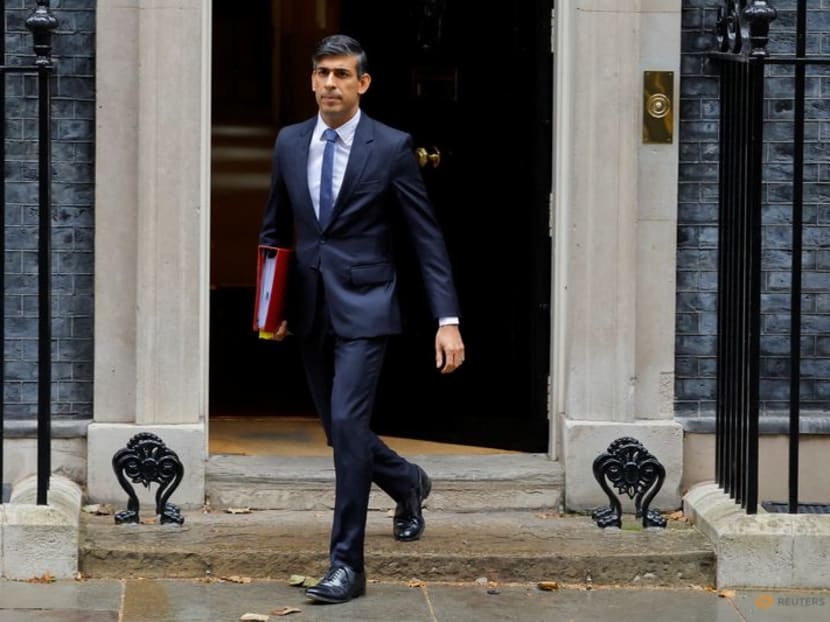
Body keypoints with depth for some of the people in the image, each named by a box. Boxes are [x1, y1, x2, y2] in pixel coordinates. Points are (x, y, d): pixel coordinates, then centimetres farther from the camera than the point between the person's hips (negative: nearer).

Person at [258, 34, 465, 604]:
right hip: (310, 311, 5)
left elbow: (427, 236, -7)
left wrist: (449, 320, -13)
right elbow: (276, 228, 16)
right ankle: (408, 483, 45)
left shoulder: (392, 147, -7)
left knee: (346, 424, -15)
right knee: (339, 429, 14)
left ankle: (347, 564, -7)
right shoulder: (289, 142, 6)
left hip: (364, 308, -5)